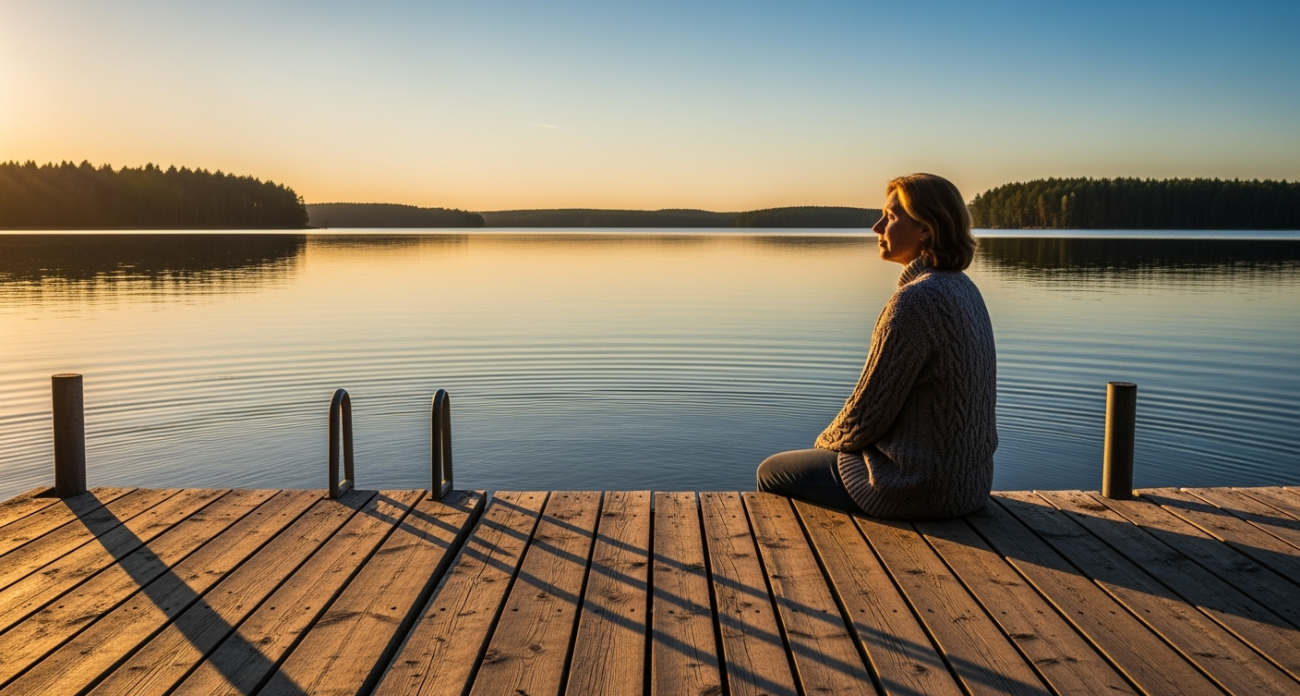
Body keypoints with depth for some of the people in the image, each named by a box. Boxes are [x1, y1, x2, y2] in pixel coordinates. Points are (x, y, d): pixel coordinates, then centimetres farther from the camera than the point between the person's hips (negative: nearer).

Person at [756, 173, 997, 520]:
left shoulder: (915, 301, -24)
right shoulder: (963, 289, 5)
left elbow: (868, 412, -19)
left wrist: (827, 441, 2)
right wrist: (835, 440, 14)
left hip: (917, 486, -9)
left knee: (771, 473, 10)